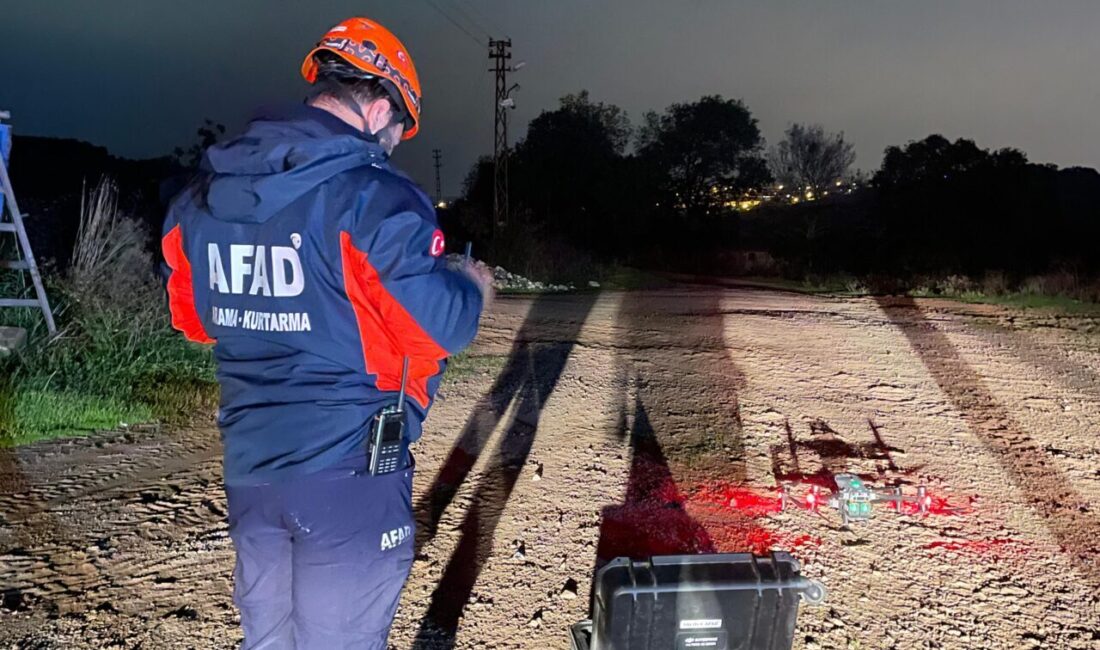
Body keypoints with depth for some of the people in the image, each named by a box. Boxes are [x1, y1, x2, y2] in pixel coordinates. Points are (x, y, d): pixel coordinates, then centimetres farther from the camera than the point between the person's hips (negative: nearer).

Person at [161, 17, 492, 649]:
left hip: (249, 465, 7)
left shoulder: (202, 196, 5)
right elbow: (440, 329, -16)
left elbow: (192, 317, 14)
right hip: (349, 468, -6)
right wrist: (473, 288, 3)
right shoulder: (376, 197, -16)